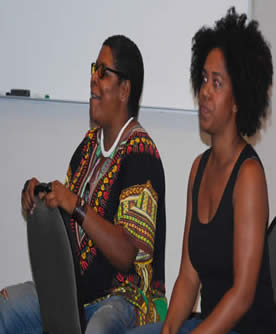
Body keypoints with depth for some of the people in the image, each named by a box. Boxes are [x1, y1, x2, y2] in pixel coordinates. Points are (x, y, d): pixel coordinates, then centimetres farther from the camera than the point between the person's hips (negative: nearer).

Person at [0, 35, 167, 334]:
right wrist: (39, 196, 0)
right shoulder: (91, 142, 11)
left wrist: (77, 208, -27)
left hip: (123, 298, -8)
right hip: (72, 288, 9)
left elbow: (128, 255, -21)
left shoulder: (141, 155, -14)